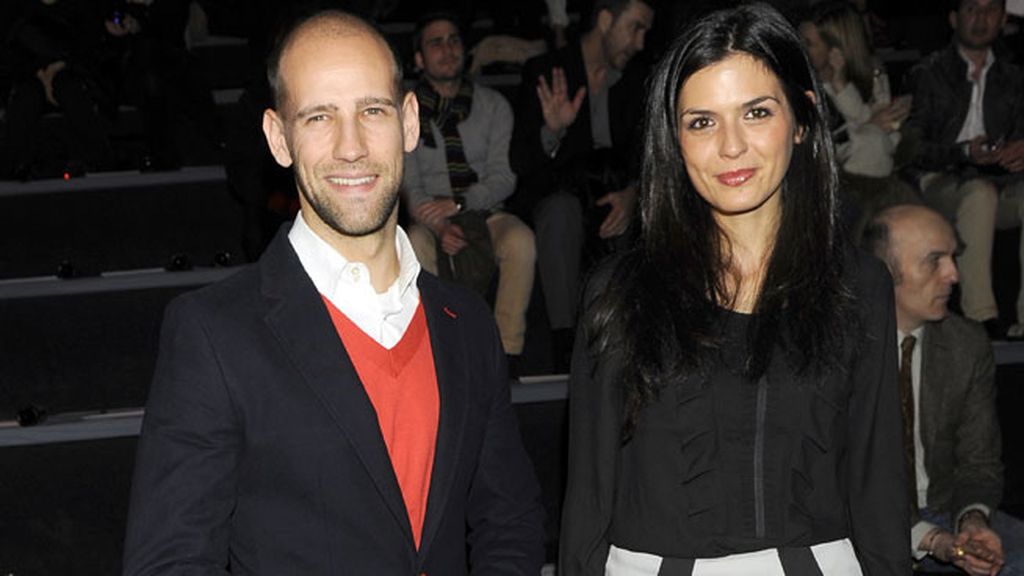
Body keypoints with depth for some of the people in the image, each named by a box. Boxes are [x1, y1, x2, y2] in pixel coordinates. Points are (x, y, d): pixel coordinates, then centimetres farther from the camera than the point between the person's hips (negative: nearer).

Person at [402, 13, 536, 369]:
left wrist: (457, 203, -20)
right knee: (416, 246, -35)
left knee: (520, 239, -32)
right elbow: (409, 186, 0)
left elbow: (503, 178, -1)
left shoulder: (493, 106, 7)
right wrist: (438, 226, -20)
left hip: (484, 212, 1)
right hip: (431, 219, -1)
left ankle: (508, 349, -24)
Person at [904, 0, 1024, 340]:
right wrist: (963, 152, -17)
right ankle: (980, 314, -43)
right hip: (939, 183, -3)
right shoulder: (929, 73, 7)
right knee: (979, 190, -37)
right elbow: (911, 149, -1)